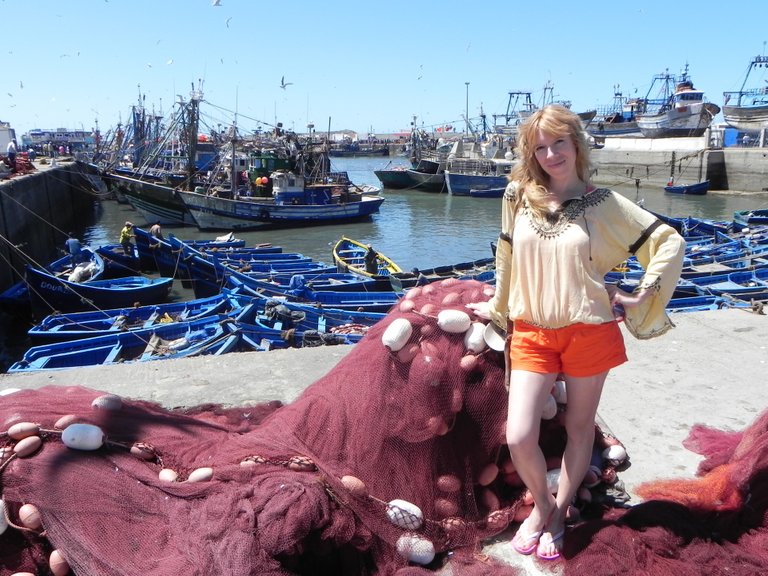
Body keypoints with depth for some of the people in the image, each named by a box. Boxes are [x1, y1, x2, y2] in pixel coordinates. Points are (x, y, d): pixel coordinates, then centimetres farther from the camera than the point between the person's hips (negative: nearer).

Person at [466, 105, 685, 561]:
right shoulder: (518, 197, 0)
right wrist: (498, 306, 22)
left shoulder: (603, 203, -3)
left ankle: (558, 515, 34)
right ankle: (541, 504, 25)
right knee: (519, 438, -6)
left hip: (589, 331, -1)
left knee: (579, 428, 12)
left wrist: (641, 297, -4)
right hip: (532, 333, 1)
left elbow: (671, 242, 1)